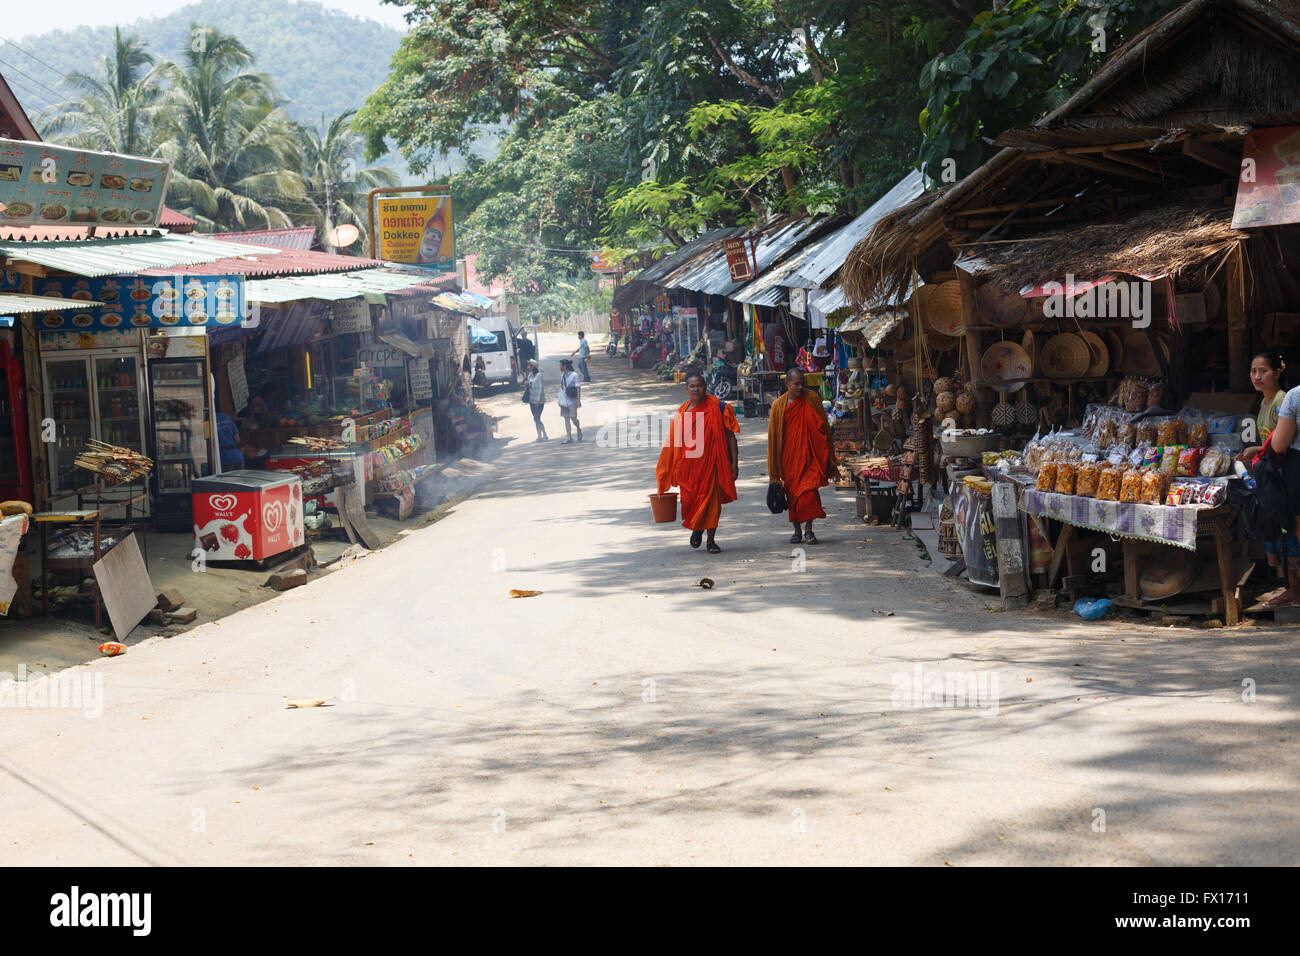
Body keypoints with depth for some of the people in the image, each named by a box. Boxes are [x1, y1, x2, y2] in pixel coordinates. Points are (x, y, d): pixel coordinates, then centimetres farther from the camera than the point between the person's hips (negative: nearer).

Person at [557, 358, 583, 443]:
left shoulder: (574, 375, -10)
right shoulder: (562, 375, 9)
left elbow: (578, 388, -10)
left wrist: (579, 400, -14)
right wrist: (560, 400, 17)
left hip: (572, 401, -6)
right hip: (563, 401, 6)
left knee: (573, 418, -6)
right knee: (566, 419, 3)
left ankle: (579, 430, 24)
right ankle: (569, 438, 5)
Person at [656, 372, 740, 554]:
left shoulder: (717, 409, 0)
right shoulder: (681, 413, 6)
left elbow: (730, 437, 0)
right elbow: (672, 443, 9)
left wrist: (734, 463, -6)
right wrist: (668, 470, 8)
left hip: (711, 463, -2)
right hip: (688, 464, 2)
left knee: (711, 500, -3)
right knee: (690, 500, 5)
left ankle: (711, 540, 11)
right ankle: (696, 528, 37)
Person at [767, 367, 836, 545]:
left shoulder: (812, 399, -1)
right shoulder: (778, 405, 1)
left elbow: (823, 428, 4)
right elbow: (773, 436, 5)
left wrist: (828, 456, 4)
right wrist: (774, 467, 3)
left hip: (809, 455, -1)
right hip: (789, 456, 1)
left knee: (809, 491, -12)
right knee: (792, 493, 6)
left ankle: (808, 530, -5)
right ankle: (797, 530, 20)